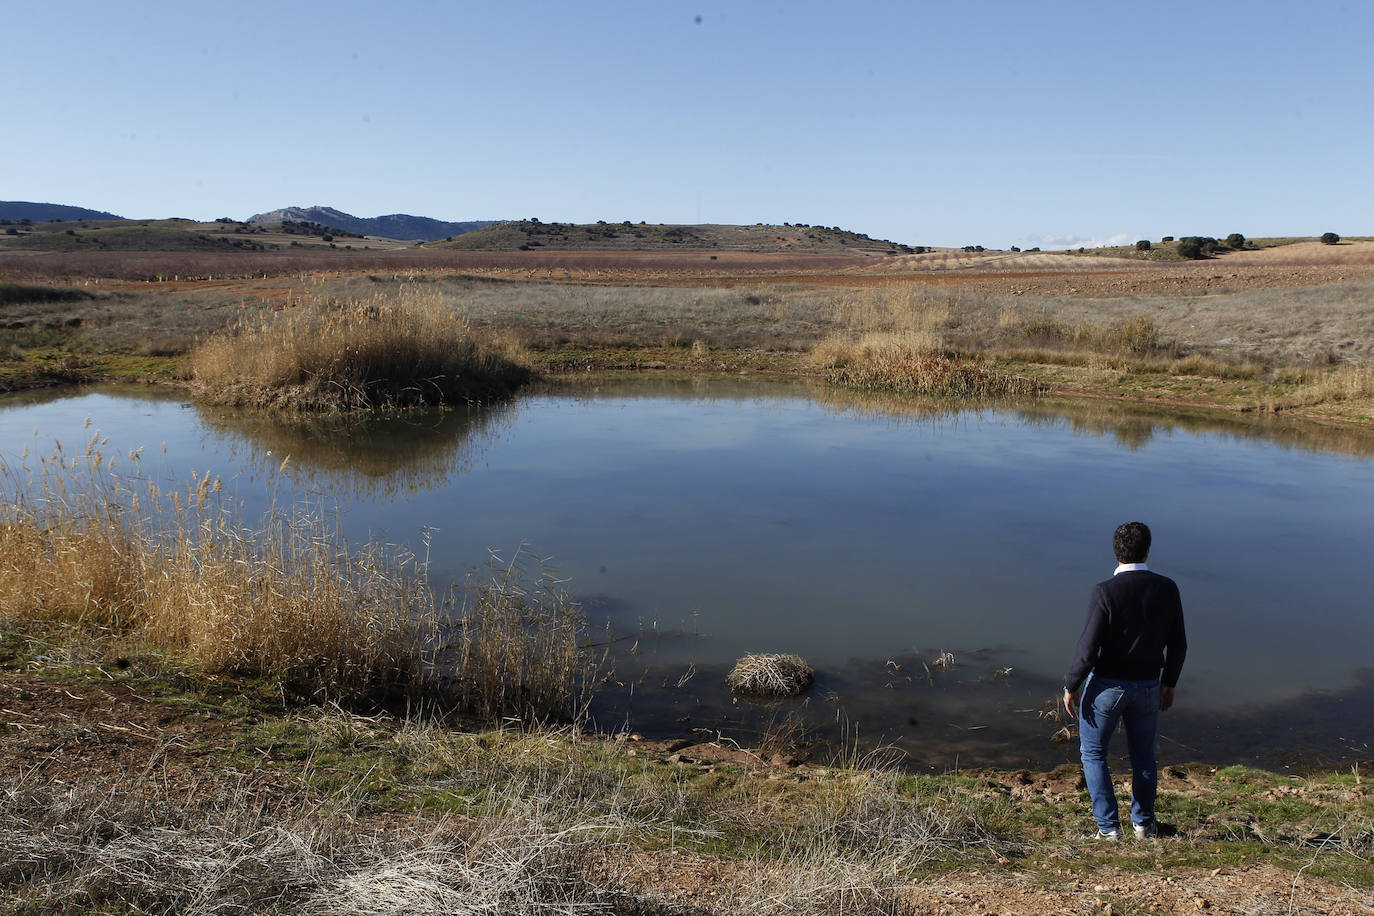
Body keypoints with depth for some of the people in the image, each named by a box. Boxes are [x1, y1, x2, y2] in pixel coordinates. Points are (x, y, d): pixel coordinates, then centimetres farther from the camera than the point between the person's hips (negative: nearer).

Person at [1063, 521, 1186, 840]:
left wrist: (1071, 687, -7)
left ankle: (1108, 826, 13)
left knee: (1093, 753, 14)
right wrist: (1169, 682, 16)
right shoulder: (1167, 589, -7)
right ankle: (1144, 823, 34)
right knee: (1143, 755, 22)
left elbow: (1088, 648, -19)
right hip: (1148, 685, 4)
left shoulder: (1105, 592, -20)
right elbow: (1178, 644, 1)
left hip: (1106, 684, -4)